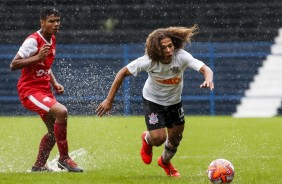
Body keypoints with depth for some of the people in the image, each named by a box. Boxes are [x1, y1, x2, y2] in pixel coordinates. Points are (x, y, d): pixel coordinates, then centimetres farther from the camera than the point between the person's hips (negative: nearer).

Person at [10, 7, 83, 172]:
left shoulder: (52, 40, 10)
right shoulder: (33, 41, -17)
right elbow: (13, 65, -21)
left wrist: (55, 83, 9)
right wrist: (37, 57, -29)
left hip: (45, 90, 9)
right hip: (30, 90, -9)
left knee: (54, 130, 13)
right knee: (61, 112, -27)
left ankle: (39, 166, 28)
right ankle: (64, 158, -17)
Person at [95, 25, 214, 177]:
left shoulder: (181, 57, -30)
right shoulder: (149, 61, -31)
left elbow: (205, 69, -38)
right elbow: (123, 72, -20)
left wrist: (208, 79, -63)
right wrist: (109, 100, -19)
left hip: (174, 102, 3)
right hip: (152, 100, -3)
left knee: (175, 138, 13)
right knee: (158, 138, -17)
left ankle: (165, 162, 49)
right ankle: (147, 139, 24)